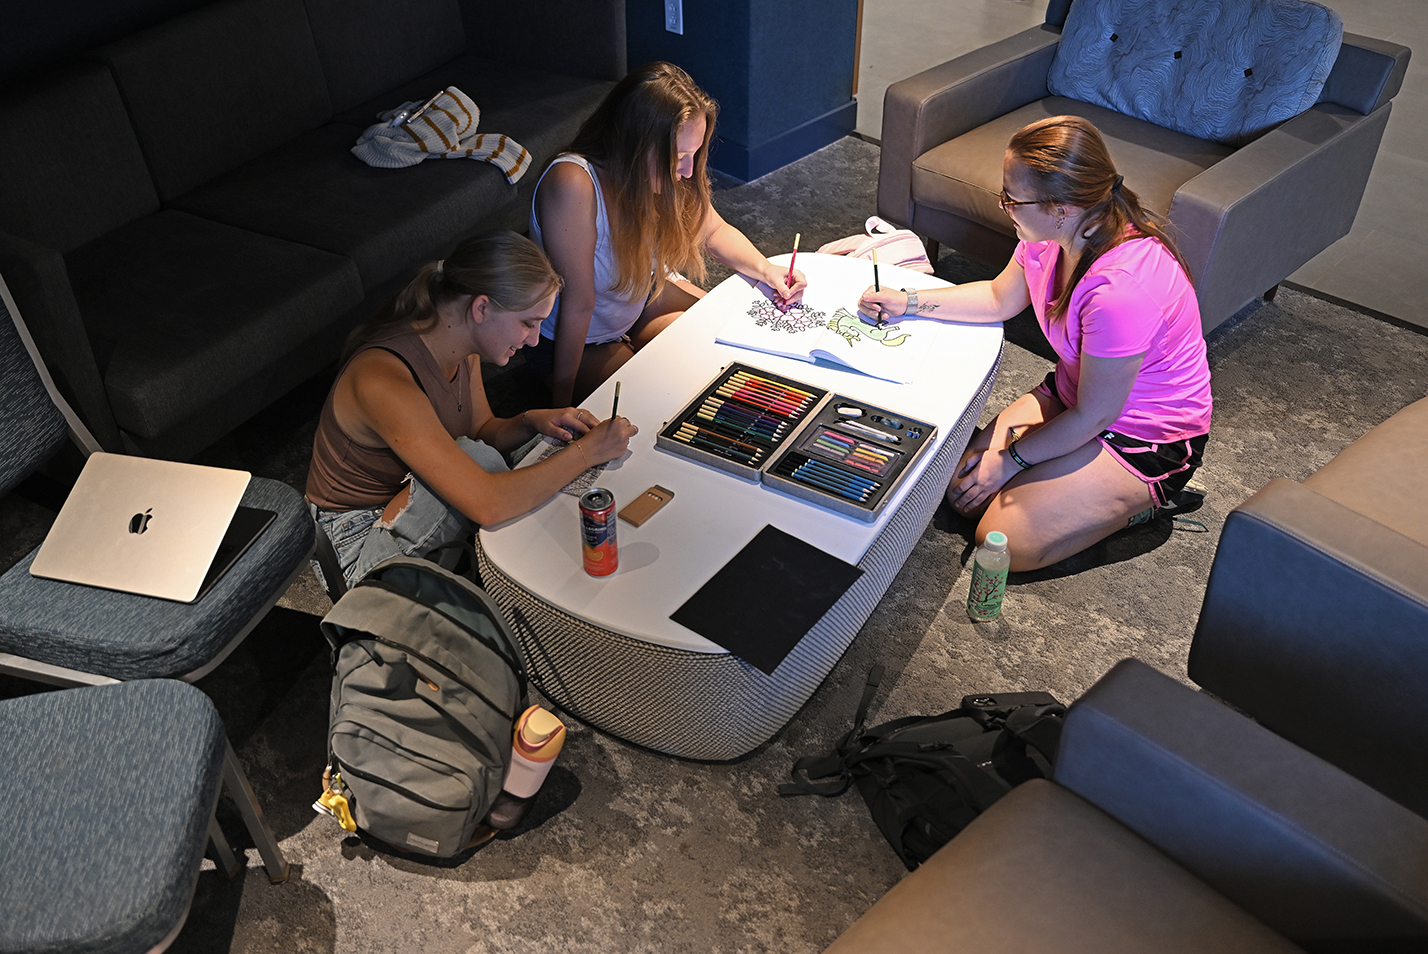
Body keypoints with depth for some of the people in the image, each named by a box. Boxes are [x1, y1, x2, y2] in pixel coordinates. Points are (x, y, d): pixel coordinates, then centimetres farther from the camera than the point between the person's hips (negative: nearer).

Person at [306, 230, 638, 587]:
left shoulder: (461, 347, -8)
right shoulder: (384, 380, -35)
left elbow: (481, 431, 9)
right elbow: (486, 504, -40)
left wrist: (530, 422, -13)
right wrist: (587, 452, -31)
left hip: (415, 496, 8)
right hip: (360, 540, -8)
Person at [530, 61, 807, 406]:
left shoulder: (664, 172, -19)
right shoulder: (573, 184, -39)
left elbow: (714, 230, 1)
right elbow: (578, 304, -33)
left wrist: (765, 269, -17)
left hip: (645, 296, 6)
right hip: (576, 341, -6)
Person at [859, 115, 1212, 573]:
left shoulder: (1122, 287, -37)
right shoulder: (1052, 235, -12)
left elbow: (1092, 417, -25)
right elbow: (1000, 298, 10)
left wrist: (1009, 461, -13)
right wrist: (908, 302, 2)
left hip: (1147, 437, -8)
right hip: (1075, 393, 8)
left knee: (1005, 542, -13)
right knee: (960, 489, 2)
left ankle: (1145, 498, 7)